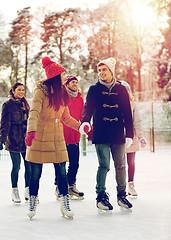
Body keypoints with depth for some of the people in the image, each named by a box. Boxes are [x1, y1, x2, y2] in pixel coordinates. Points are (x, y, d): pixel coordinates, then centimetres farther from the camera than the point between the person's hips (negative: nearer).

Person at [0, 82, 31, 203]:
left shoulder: (25, 104, 16)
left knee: (29, 165, 0)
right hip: (14, 140, -5)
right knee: (16, 166, -3)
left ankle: (28, 191, 10)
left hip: (26, 139, 5)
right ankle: (15, 191, 12)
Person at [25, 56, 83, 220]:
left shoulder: (62, 93, 12)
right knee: (35, 174, 2)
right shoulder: (41, 91, -9)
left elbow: (66, 118, 18)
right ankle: (32, 204, 19)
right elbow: (34, 113, -22)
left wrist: (80, 126, 7)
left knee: (62, 172, 1)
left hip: (57, 138, 5)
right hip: (39, 137, -5)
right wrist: (31, 131, -37)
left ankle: (65, 204, 11)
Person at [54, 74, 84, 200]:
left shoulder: (79, 98, 14)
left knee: (75, 163, 7)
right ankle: (59, 187, 9)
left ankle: (71, 186, 19)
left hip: (75, 136, 5)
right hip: (62, 135, -5)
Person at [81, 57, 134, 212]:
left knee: (120, 166, 5)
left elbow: (127, 113, 11)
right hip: (101, 134, -2)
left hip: (118, 135, 2)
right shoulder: (94, 90, 7)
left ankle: (122, 195, 18)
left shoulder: (121, 89, 10)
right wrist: (85, 122, -24)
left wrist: (129, 134, 6)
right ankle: (101, 196, 6)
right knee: (104, 166, -4)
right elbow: (88, 108, -2)